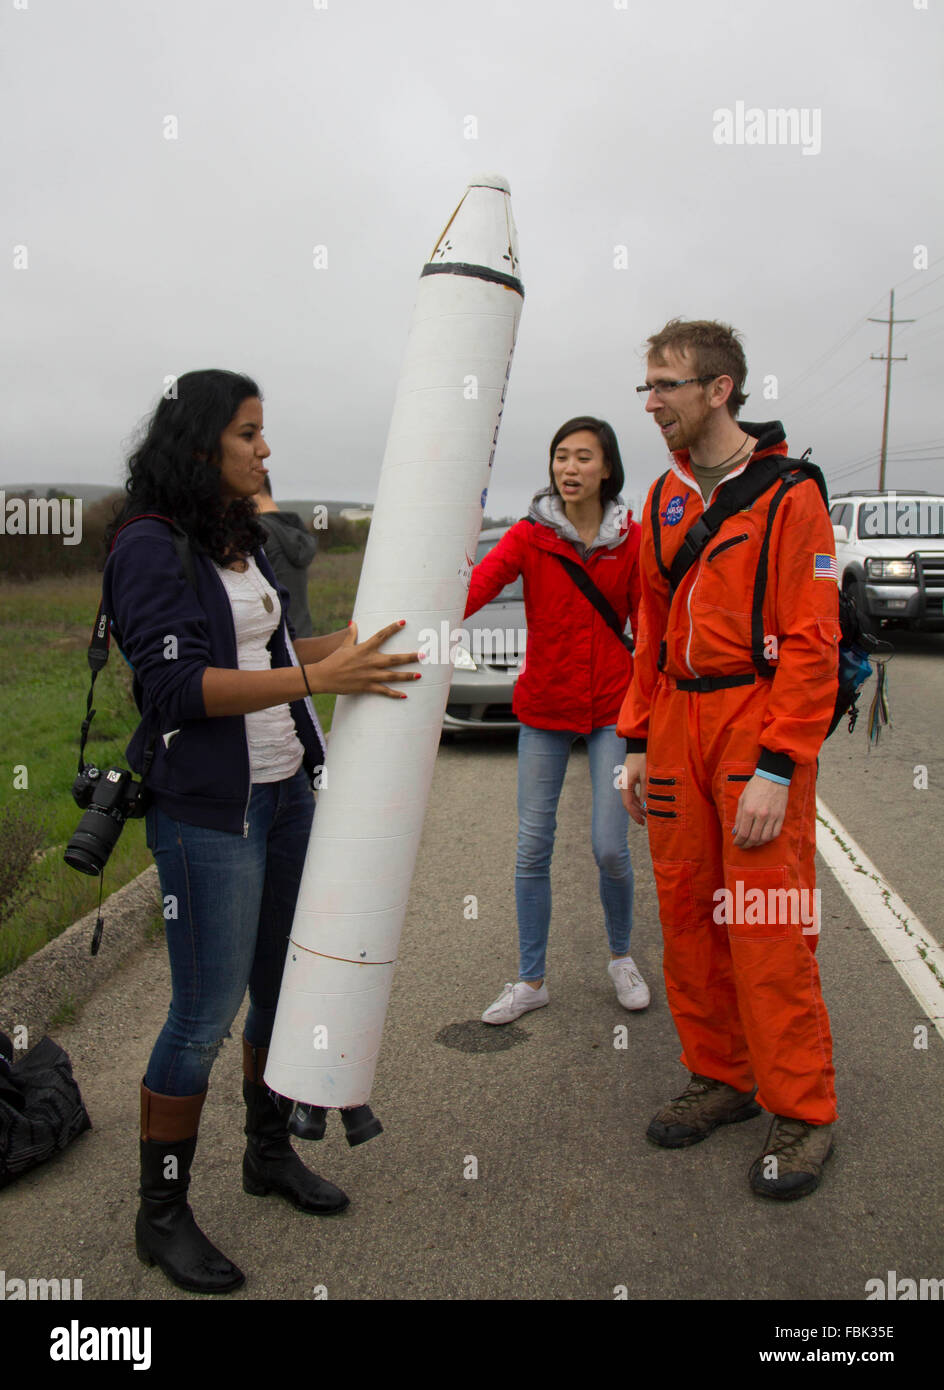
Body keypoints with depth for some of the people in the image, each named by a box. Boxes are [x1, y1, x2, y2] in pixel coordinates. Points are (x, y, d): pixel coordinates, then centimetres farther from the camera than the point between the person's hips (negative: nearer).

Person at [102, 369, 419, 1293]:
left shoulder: (241, 540, 12)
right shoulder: (150, 546, -13)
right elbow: (179, 686, -22)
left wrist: (366, 639, 13)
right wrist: (318, 677, -28)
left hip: (285, 793, 8)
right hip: (206, 814, -8)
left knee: (284, 986, 16)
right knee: (205, 1015, -1)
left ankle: (270, 1153, 37)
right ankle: (161, 1215, 19)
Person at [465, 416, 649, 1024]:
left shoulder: (633, 541, 0)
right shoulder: (529, 535, -3)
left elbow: (648, 628, 4)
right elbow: (477, 583, -20)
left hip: (612, 707, 0)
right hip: (543, 707, 1)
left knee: (610, 847, -3)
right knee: (533, 848, 4)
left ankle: (622, 956, 26)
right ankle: (531, 979, 21)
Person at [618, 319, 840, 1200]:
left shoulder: (788, 496, -7)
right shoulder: (662, 499, 13)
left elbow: (811, 642, -11)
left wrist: (776, 769, -17)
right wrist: (639, 743, 13)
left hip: (757, 722, -6)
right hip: (676, 723, 7)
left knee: (765, 925, -3)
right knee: (686, 912, 10)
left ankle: (800, 1110, 14)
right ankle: (721, 1075, 28)